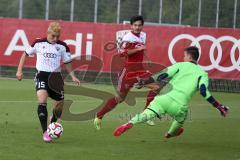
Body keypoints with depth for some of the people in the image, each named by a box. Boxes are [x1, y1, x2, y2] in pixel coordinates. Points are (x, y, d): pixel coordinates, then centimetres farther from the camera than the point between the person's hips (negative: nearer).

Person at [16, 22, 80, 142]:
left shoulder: (62, 46, 3)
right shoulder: (38, 43, 0)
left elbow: (67, 62, 11)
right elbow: (25, 54, 12)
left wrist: (73, 76, -2)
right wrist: (19, 70, 7)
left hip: (55, 77, 3)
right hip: (42, 75, -3)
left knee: (59, 106, 4)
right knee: (42, 100, -24)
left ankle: (52, 122, 40)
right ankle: (45, 132, -22)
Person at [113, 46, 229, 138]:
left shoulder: (180, 65, 15)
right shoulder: (202, 73, 14)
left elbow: (162, 76, 4)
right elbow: (204, 91, -4)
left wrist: (144, 82, 10)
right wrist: (219, 107, -3)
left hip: (165, 98, -1)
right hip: (180, 106, 1)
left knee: (146, 114, -18)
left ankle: (130, 124, -44)